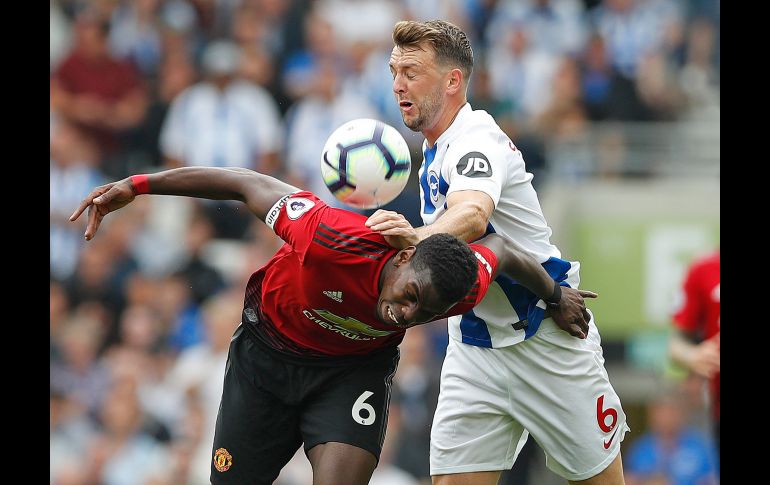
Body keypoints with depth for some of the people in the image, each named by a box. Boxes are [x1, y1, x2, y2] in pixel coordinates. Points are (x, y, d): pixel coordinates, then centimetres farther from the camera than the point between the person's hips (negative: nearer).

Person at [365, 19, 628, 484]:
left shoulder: (477, 139, -19)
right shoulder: (435, 153, 10)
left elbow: (472, 215, -42)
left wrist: (419, 236, -61)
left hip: (548, 341, -8)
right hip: (473, 350, 8)